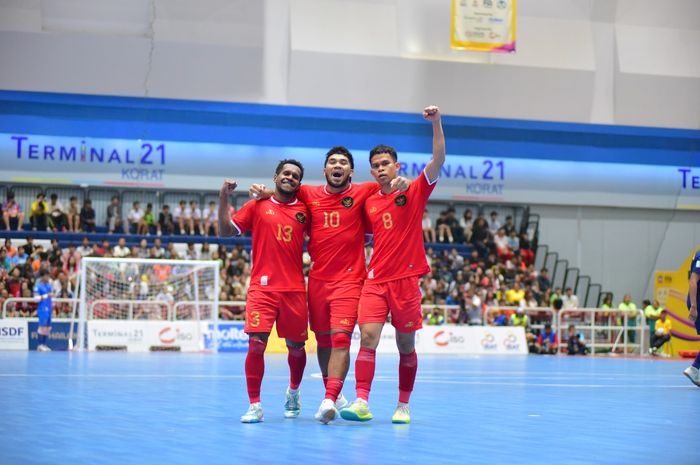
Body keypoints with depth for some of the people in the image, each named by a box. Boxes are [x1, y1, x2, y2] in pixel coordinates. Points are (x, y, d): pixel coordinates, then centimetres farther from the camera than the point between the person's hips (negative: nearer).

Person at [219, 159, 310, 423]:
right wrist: (224, 198, -6)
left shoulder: (304, 211, 9)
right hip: (262, 288, -2)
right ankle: (254, 405, -5)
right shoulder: (258, 206, 6)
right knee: (256, 344, -13)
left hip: (295, 290, 2)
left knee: (296, 347, 10)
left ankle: (293, 391, 38)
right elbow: (226, 231, 3)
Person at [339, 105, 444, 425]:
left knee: (406, 346, 4)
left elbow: (438, 160, -11)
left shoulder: (414, 192, 1)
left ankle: (403, 406, 16)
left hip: (406, 280, -2)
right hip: (376, 279, 2)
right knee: (368, 336, -13)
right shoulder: (368, 203, 12)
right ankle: (361, 402, -18)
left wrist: (436, 123, -21)